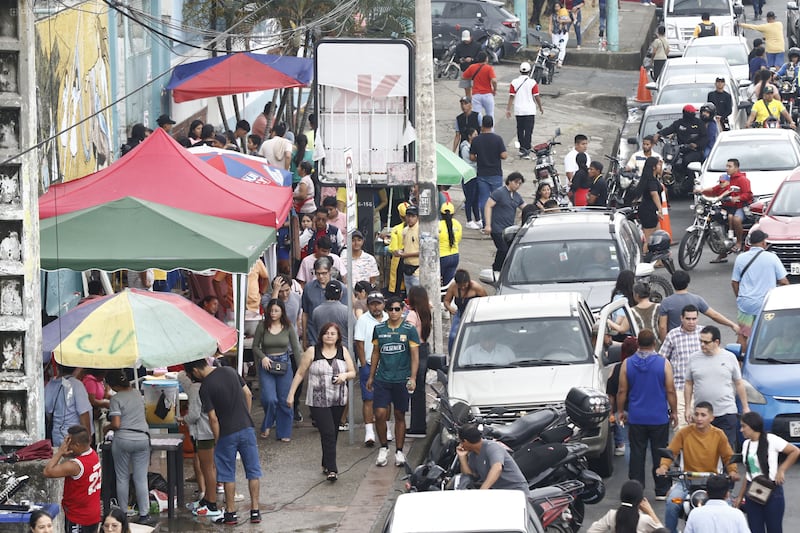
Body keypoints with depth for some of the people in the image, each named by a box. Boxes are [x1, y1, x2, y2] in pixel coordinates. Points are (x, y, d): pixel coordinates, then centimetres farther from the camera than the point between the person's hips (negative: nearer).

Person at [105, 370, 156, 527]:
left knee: (122, 478, 8)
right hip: (142, 438, 4)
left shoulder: (116, 399, -9)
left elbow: (116, 424, -15)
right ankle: (144, 515, 4)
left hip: (123, 439, -4)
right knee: (141, 479, 5)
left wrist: (108, 426, 8)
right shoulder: (137, 394, 9)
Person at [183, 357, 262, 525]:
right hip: (247, 428, 5)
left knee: (228, 475, 9)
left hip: (227, 433, -4)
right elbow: (248, 394, 7)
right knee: (253, 471, 10)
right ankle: (255, 511, 13)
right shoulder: (230, 371, 2)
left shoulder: (205, 388, -13)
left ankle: (231, 513, 13)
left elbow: (213, 419, -13)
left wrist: (217, 440, -2)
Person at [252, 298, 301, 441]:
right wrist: (263, 357, -13)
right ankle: (267, 425, 13)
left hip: (284, 365, 1)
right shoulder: (262, 326, -3)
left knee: (284, 400, 4)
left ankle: (284, 432, 16)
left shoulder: (288, 328, 0)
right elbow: (255, 346, 4)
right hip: (267, 365, -1)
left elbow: (296, 348, 2)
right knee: (269, 399, -14)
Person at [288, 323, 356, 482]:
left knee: (333, 434, 11)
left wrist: (345, 375, -13)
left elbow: (353, 373, 10)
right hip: (318, 401, -4)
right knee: (328, 433, -14)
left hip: (338, 401, 4)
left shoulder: (343, 352, 6)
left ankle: (327, 464, 26)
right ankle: (331, 469, -16)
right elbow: (300, 373, 3)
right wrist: (291, 393, 0)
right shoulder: (312, 352, -3)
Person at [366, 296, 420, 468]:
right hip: (382, 379, 2)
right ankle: (383, 448, 10)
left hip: (401, 380, -2)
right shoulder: (379, 329, 7)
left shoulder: (409, 330, -1)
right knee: (380, 414, -8)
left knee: (399, 415, 5)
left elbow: (415, 356, -1)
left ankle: (399, 452, 14)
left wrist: (413, 378, -11)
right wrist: (371, 376, 15)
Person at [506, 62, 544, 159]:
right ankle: (526, 151, -8)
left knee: (520, 130, 15)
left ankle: (522, 149, 20)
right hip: (530, 110, -2)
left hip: (518, 111, 2)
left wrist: (508, 109, 6)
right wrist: (540, 107, 12)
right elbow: (537, 97, -3)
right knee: (528, 131, -2)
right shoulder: (532, 82, -7)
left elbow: (511, 97, -1)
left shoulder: (514, 82, -1)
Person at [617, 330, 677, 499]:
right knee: (659, 453, 6)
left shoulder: (627, 364, -2)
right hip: (659, 418, -1)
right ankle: (662, 490, 10)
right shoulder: (663, 364, -7)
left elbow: (622, 391, 2)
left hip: (636, 418, 1)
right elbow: (670, 391, -5)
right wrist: (674, 412, 7)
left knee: (637, 454, 6)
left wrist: (620, 411, 14)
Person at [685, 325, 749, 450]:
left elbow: (739, 384, 8)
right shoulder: (694, 358, 6)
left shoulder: (729, 358, 3)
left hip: (726, 413, -2)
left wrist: (745, 407, 6)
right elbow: (689, 385, 10)